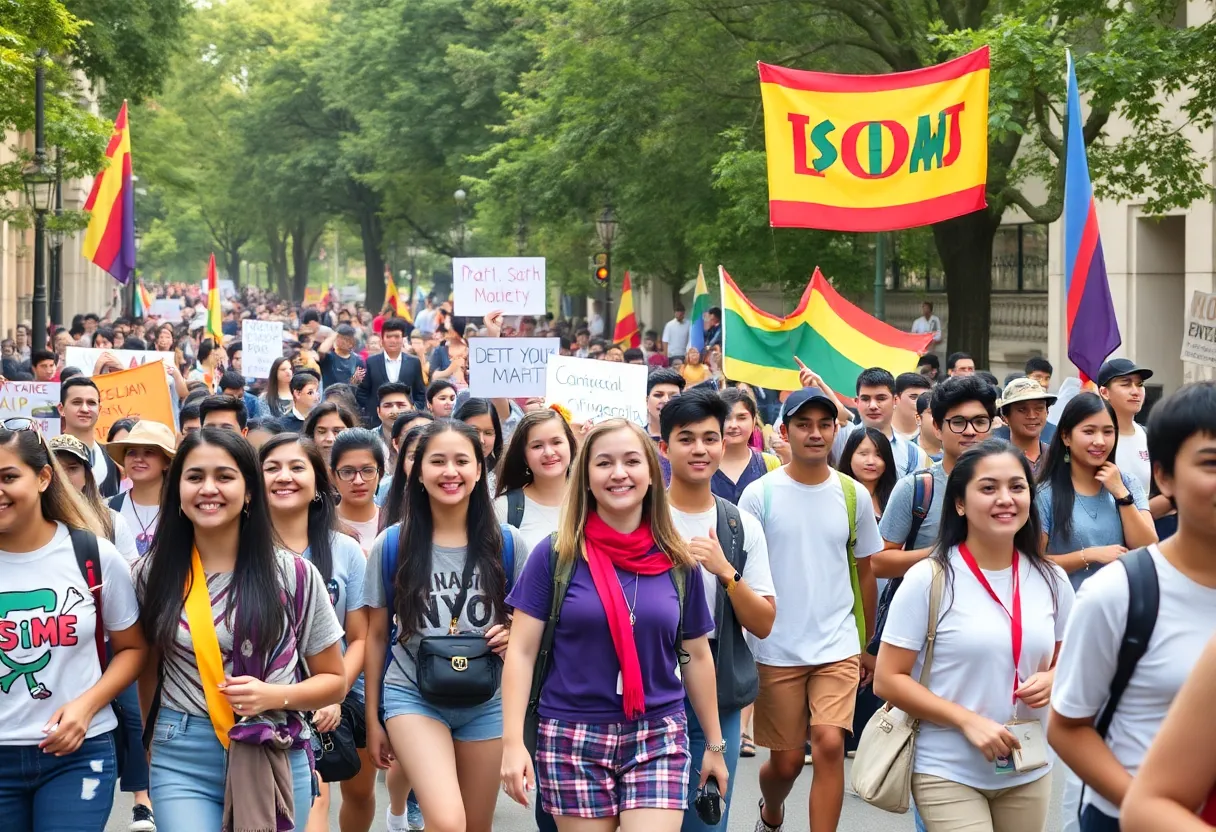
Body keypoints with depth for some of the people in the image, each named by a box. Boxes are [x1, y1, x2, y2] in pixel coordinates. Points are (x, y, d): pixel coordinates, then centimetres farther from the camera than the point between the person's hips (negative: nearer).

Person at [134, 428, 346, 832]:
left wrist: (274, 696, -13)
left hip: (275, 761, 0)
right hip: (182, 765, 0)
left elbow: (334, 681, 4)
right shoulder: (153, 574, 2)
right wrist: (154, 744, 11)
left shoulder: (295, 575, -3)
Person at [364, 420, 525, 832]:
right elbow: (376, 635, 4)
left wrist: (511, 635, -13)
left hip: (486, 702, 2)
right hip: (413, 697, -2)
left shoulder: (506, 544, -1)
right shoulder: (392, 545, -3)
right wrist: (373, 719, 6)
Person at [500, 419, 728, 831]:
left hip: (659, 739, 1)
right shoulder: (556, 555, -3)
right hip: (574, 738, -1)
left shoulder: (678, 562, 4)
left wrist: (714, 744, 16)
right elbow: (521, 651, -4)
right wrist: (513, 741, -11)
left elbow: (697, 656, 13)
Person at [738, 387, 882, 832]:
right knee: (786, 760, 9)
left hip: (838, 646, 1)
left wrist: (866, 644, 15)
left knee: (829, 744, -16)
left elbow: (865, 572, 12)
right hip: (776, 649, -1)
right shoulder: (759, 494, -4)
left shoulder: (853, 494, 3)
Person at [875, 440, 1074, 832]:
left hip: (1029, 772, 4)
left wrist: (1051, 682, -7)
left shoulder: (1051, 580, 2)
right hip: (948, 773, -4)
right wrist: (967, 720, -20)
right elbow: (887, 680, -10)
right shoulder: (929, 580, -11)